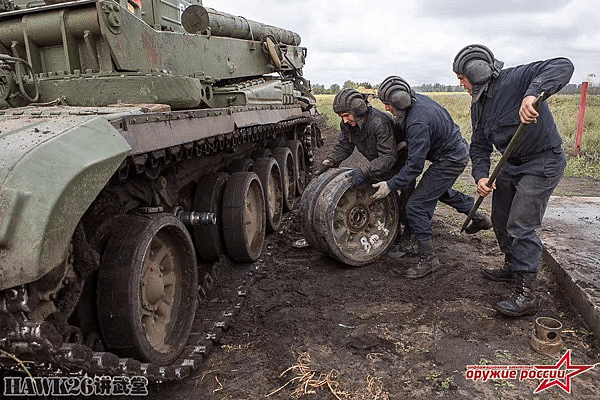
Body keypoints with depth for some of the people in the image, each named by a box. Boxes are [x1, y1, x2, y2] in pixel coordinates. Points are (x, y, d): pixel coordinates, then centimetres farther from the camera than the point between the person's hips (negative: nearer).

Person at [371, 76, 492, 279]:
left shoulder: (418, 123, -33)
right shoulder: (418, 100, -5)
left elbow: (414, 165, -32)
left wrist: (390, 185, -27)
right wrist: (406, 142, 11)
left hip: (450, 160, -10)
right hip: (458, 149, 11)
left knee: (416, 206, -11)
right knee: (440, 190, 34)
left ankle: (428, 258, -2)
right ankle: (479, 217, 50)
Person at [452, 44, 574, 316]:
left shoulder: (516, 79, -20)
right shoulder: (478, 105, 6)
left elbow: (562, 67, -34)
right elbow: (479, 147, 6)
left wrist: (534, 94, -52)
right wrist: (481, 176, -11)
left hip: (542, 163, -9)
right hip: (512, 164, 9)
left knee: (521, 226, -12)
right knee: (500, 221, 17)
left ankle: (525, 294, -3)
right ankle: (512, 267, 41)